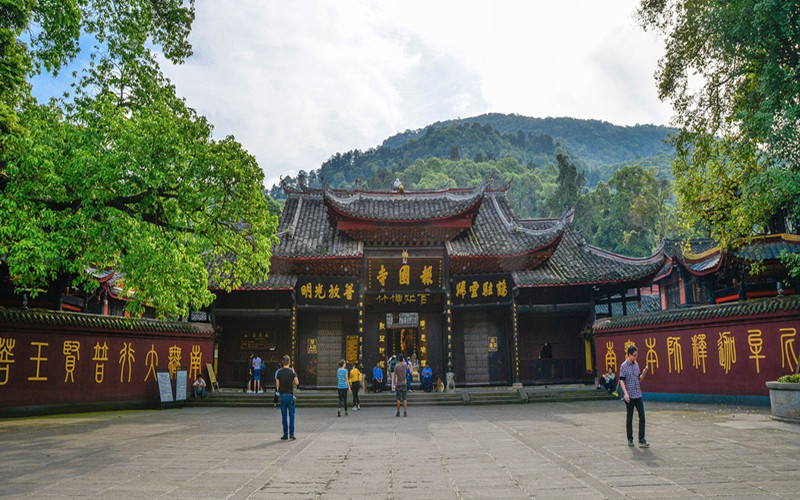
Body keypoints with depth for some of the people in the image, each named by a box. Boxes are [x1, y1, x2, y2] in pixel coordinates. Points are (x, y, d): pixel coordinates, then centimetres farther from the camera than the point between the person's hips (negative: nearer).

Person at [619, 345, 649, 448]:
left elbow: (639, 379, 19)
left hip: (638, 395, 5)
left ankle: (641, 439, 6)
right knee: (629, 418, 3)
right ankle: (630, 439, 14)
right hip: (629, 396, -5)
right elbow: (621, 380, -11)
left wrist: (643, 374, -1)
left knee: (642, 416, 0)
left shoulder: (636, 365, 12)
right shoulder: (624, 366, -6)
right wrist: (626, 393, -22)